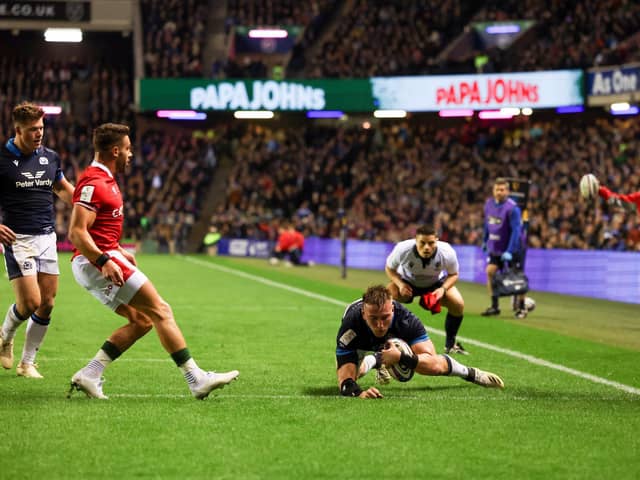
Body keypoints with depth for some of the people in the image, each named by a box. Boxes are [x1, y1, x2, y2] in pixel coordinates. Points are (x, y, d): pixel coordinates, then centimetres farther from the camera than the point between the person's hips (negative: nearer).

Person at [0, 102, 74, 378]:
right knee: (30, 302, -14)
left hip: (47, 237, 5)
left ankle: (27, 363, 15)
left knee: (47, 304, 1)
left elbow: (64, 189, 27)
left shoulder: (50, 158, 9)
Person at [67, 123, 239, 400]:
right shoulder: (93, 184, -15)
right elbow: (76, 232, -23)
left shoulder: (104, 180, 18)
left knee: (142, 320, 9)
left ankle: (88, 376, 4)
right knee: (160, 311, -10)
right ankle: (197, 379, -10)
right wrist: (104, 261, -30)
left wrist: (118, 251, 24)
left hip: (102, 260, 11)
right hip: (97, 262, -11)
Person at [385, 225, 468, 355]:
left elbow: (453, 274, -11)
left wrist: (443, 289, -31)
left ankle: (450, 344, 4)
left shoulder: (447, 252, -32)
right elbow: (389, 268, -13)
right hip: (407, 282, -1)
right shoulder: (402, 249, -34)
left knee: (458, 304, -20)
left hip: (436, 284, 1)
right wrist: (400, 284, -31)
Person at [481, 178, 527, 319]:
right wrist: (485, 241, 21)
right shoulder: (489, 204, -1)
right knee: (490, 271, -7)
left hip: (511, 248, -5)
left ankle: (521, 308, 14)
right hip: (494, 247, 5)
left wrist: (509, 251, -27)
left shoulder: (512, 208, -20)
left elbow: (516, 230, -22)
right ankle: (494, 306, 1)